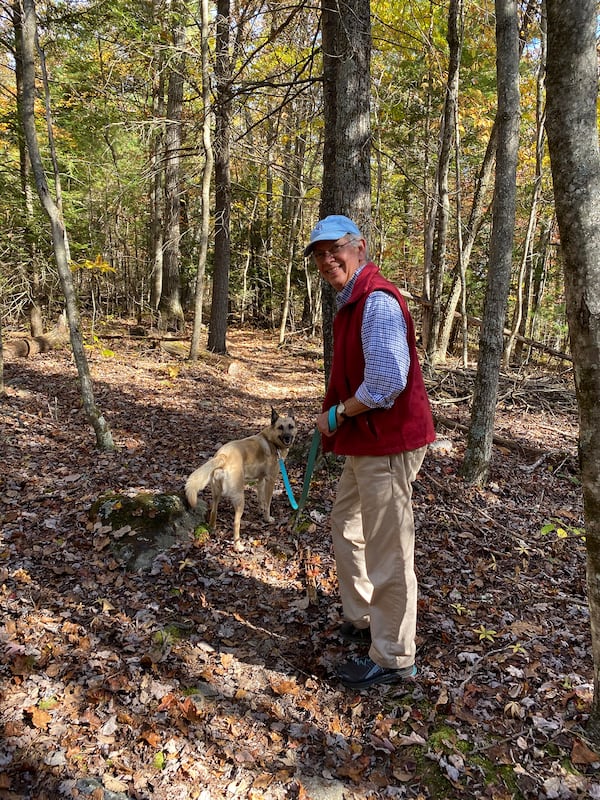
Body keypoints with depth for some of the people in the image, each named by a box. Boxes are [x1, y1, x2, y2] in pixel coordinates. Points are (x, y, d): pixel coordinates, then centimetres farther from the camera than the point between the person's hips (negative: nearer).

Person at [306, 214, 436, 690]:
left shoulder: (377, 301, -19)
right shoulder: (352, 301, 14)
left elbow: (386, 382, -28)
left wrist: (336, 415, -14)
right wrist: (338, 417, 11)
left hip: (387, 445, -11)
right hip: (366, 444, 11)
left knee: (388, 553, 1)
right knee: (346, 527, 24)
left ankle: (393, 659, 18)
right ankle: (364, 620, 43)